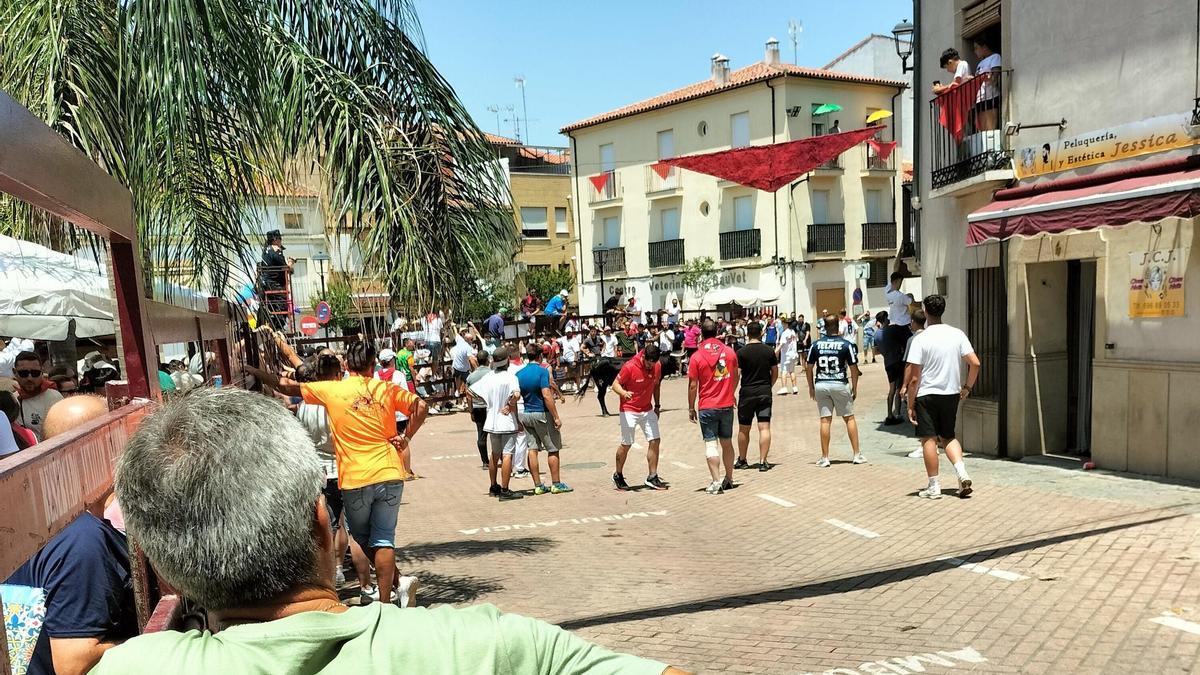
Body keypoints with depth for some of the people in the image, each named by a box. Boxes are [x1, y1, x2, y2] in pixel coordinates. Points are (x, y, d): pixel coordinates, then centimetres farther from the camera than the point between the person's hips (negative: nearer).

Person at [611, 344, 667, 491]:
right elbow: (615, 384, -13)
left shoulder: (657, 366, -4)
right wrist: (624, 393, -34)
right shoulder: (630, 367, -19)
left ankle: (652, 478, 7)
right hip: (629, 410, -5)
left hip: (648, 410, 5)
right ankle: (618, 475, 21)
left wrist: (657, 405, 14)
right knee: (626, 444, 0)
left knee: (655, 441, -3)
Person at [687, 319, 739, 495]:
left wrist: (691, 408, 2)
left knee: (711, 444, -1)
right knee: (727, 443, 15)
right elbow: (736, 377, 12)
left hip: (707, 407, -4)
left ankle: (717, 482, -7)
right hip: (727, 405, 4)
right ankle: (729, 479, 25)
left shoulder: (697, 356, -9)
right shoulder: (729, 351, 1)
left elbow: (693, 385, -7)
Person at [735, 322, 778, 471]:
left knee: (743, 429, 11)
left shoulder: (741, 352, -7)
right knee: (764, 428, 1)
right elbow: (775, 373, 7)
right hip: (765, 393, 2)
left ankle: (742, 460, 22)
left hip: (747, 393, -2)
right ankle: (763, 462, -2)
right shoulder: (769, 350, 2)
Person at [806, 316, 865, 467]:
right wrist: (854, 387, 8)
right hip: (840, 384, -1)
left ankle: (825, 457, 7)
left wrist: (811, 387, 15)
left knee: (825, 420, 5)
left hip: (821, 385, 1)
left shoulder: (816, 345, 2)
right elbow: (854, 368, -3)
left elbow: (808, 368, 4)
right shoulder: (846, 344, -3)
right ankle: (857, 455, 14)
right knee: (849, 418, 11)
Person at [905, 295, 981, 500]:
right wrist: (967, 387, 11)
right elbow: (975, 363, -4)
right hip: (952, 393, 4)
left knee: (929, 439, 4)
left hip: (927, 395, -4)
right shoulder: (957, 334, 0)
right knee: (948, 436, 19)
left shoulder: (921, 339, -12)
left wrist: (910, 405, -6)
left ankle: (934, 486, 9)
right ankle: (962, 473, 1)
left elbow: (914, 378, -13)